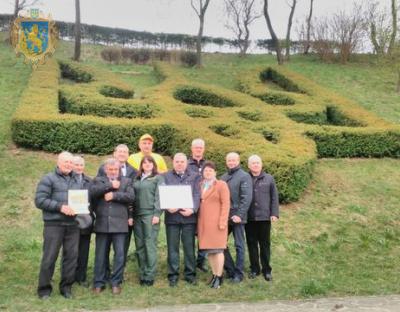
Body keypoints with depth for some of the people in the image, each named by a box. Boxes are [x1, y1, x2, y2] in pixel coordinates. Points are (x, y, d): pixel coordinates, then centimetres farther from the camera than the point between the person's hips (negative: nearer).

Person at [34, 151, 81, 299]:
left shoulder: (77, 180, 16)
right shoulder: (49, 179, -1)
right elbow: (40, 200, -8)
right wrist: (60, 207, -16)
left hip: (73, 225, 5)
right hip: (54, 224, -5)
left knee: (71, 256, 7)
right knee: (49, 257, -2)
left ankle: (66, 287, 19)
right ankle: (44, 289, 11)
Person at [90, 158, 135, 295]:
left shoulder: (126, 181, 11)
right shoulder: (98, 180, 12)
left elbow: (131, 197, -5)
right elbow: (92, 192, -9)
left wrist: (114, 195, -11)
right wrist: (110, 185, -9)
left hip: (119, 224, 0)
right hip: (102, 224, 1)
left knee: (120, 254, 0)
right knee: (100, 255, 6)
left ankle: (116, 283, 11)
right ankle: (99, 283, 16)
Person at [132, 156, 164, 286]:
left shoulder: (158, 178, 3)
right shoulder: (136, 179, 17)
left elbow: (159, 197, -4)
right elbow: (132, 197, 14)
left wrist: (157, 214, -13)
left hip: (150, 215, -5)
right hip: (137, 215, 5)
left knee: (150, 245, -6)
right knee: (139, 246, 5)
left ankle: (149, 276, -1)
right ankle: (142, 273, 13)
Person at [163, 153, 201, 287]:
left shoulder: (195, 177, 10)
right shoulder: (166, 176, 10)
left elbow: (197, 195, 0)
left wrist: (192, 209, -16)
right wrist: (168, 207, -17)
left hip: (189, 216, 0)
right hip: (172, 216, 0)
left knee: (189, 247, 5)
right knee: (172, 248, 4)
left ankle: (190, 274, 14)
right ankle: (173, 275, 12)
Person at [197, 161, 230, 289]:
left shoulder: (221, 185, -1)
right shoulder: (200, 185, 15)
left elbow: (226, 204, -7)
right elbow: (197, 202, 16)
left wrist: (222, 221, -14)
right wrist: (198, 222, 7)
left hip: (216, 222, -5)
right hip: (204, 223, 5)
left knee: (217, 249, -5)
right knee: (209, 250, 8)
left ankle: (219, 277, 1)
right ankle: (214, 274, 17)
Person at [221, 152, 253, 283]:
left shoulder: (244, 176, -6)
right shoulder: (223, 177, 14)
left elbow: (246, 198, -14)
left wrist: (239, 215, -20)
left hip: (236, 216, -6)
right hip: (224, 216, 6)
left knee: (239, 246, 3)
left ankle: (239, 273, 11)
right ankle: (230, 270, 19)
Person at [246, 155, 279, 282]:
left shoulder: (269, 179, 5)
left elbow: (274, 198, 4)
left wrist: (274, 213, -3)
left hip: (264, 217, 0)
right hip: (249, 218, 0)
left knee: (265, 244, 6)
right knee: (252, 244, 9)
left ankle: (266, 270, 16)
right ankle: (254, 269, 20)